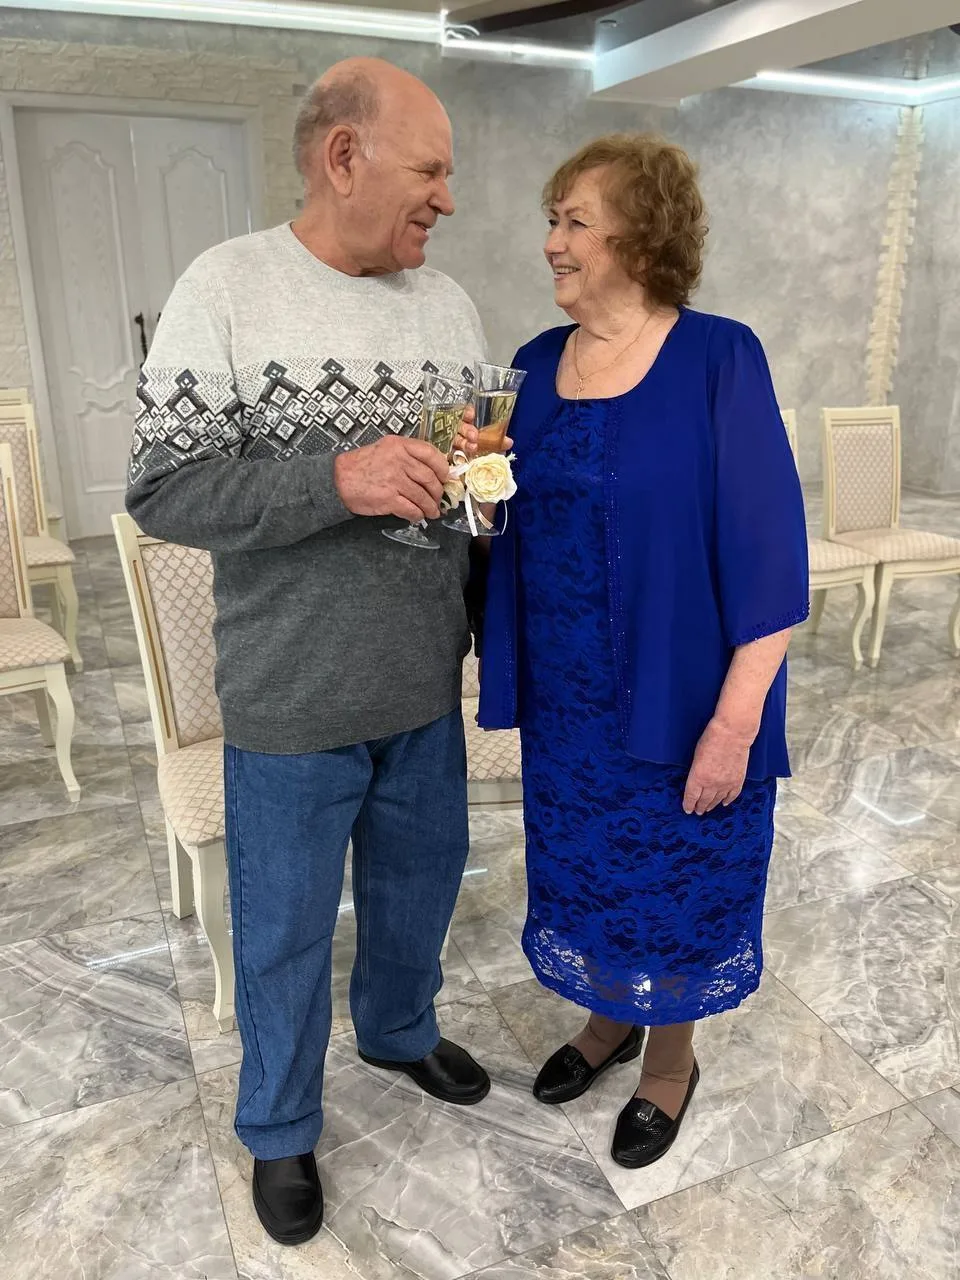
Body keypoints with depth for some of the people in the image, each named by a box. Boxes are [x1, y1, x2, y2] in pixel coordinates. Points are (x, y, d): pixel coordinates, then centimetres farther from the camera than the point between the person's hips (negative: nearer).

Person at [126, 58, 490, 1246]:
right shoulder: (227, 286, -11)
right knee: (286, 929, 13)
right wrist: (337, 478, -28)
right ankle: (278, 1131, 40)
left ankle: (399, 1029, 54)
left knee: (418, 882, 24)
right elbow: (162, 490, -16)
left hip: (426, 690, 5)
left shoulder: (448, 301, 4)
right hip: (293, 704, -5)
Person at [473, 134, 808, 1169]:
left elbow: (769, 553, -16)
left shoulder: (717, 359, -14)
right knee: (584, 868, 21)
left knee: (676, 883, 14)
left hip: (679, 696, -5)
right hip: (566, 696, 5)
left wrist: (734, 721, -18)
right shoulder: (539, 364, 3)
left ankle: (671, 1056, 42)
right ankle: (608, 1017, 49)